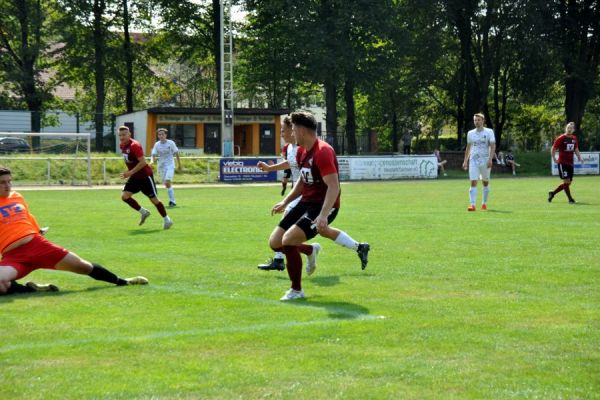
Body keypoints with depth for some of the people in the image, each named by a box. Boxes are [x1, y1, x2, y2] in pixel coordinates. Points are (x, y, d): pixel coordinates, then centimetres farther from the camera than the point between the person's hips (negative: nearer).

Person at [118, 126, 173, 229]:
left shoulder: (134, 145, -21)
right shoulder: (123, 146, 4)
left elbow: (142, 162, -27)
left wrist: (130, 172, -28)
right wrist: (129, 173, 15)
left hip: (145, 175, -8)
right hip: (135, 177, 8)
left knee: (153, 198, -1)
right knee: (124, 196, -6)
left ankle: (166, 220, 14)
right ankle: (144, 212, 11)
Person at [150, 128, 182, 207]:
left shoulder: (171, 143, -5)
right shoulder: (157, 144, 1)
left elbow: (176, 153, 4)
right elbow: (153, 155, -3)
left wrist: (179, 165, 7)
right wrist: (152, 161, -25)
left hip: (170, 165, -4)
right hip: (161, 166, 4)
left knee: (167, 182, -22)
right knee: (166, 184, 8)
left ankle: (172, 201, -19)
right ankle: (172, 201, 18)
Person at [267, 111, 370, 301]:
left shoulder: (323, 152, -22)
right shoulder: (302, 151, 8)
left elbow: (334, 186, -27)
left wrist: (323, 215, -35)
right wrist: (285, 202, 18)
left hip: (323, 205, -9)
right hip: (306, 202, 9)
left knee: (288, 240, -22)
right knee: (275, 242, 5)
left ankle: (296, 291, -3)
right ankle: (310, 251, 36)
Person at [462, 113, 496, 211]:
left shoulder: (489, 132, -2)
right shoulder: (470, 133, 8)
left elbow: (493, 146, -8)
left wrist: (490, 159, -19)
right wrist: (465, 161, 12)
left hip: (485, 161, -1)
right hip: (473, 161, 1)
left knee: (485, 182, 11)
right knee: (473, 183, -11)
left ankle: (484, 203, 26)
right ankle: (472, 205, -18)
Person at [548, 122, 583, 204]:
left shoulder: (574, 138, 10)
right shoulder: (561, 138, -8)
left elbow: (576, 149, 21)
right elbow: (553, 148, -3)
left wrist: (579, 157, 6)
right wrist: (554, 159, -11)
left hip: (570, 163, 7)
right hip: (562, 162, -7)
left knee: (568, 183, 8)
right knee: (566, 181, -13)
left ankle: (552, 193, 23)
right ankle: (570, 199, -5)